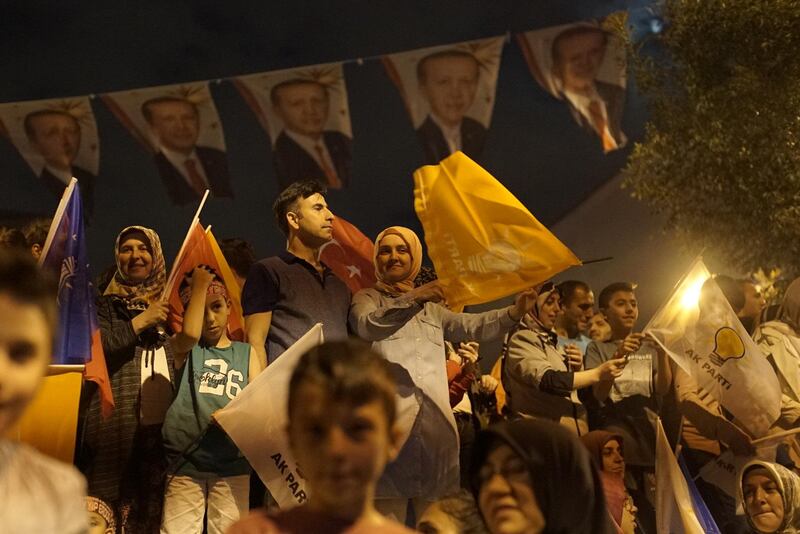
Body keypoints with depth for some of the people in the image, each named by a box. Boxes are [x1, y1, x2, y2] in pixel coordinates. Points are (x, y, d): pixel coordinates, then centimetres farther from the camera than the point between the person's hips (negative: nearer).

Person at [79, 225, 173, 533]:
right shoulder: (107, 305, 13)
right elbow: (93, 347, -5)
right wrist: (140, 322, -6)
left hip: (166, 423, 2)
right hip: (118, 422, -2)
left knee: (159, 508, -3)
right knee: (113, 506, -8)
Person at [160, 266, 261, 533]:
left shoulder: (246, 353, 14)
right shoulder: (184, 348, 10)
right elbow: (190, 333, -14)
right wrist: (199, 285, -3)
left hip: (232, 464, 1)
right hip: (185, 463, -1)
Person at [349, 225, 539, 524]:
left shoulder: (432, 307, 30)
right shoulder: (367, 299, 12)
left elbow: (471, 326, 15)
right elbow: (368, 327, -11)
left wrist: (514, 312, -3)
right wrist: (415, 297, -26)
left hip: (435, 421, 5)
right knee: (387, 520, -14)